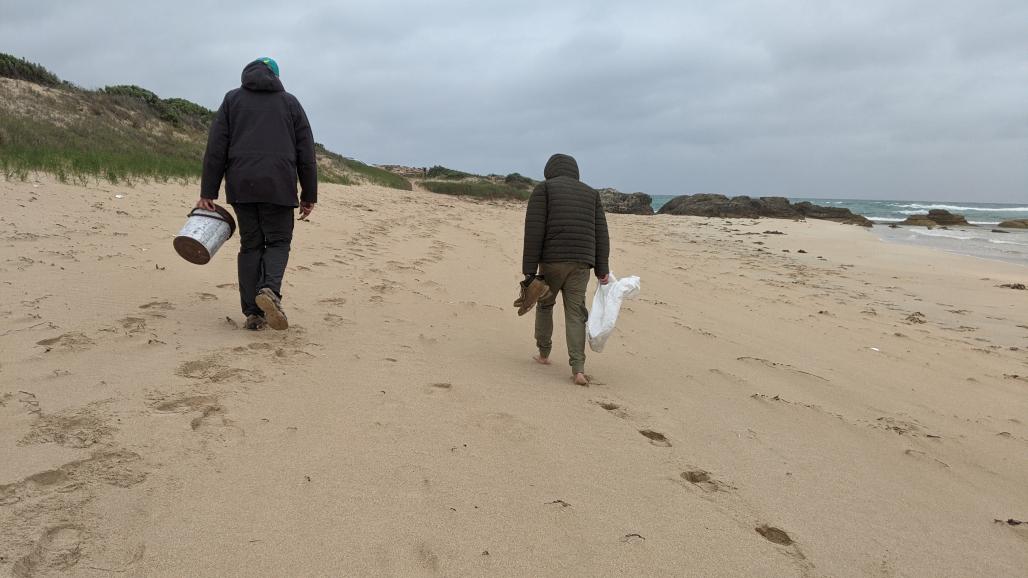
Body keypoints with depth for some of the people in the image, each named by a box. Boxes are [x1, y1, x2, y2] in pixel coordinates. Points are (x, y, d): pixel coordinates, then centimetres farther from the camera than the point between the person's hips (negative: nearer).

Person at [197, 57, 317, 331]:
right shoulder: (290, 102, 13)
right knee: (278, 241, 6)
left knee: (250, 246, 7)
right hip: (279, 185, -1)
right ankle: (270, 290, -21)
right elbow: (306, 153, 8)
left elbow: (215, 149, 6)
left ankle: (253, 313, 3)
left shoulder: (232, 100, 14)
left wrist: (208, 192, 5)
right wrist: (309, 195, 10)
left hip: (241, 185, 2)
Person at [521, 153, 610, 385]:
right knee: (575, 314, 4)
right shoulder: (591, 193, 17)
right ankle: (578, 368, -8)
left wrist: (530, 270, -8)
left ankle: (544, 354, 31)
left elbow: (534, 231, -7)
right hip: (581, 263, 3)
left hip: (551, 261, -2)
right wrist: (602, 269, 7)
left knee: (545, 304, 21)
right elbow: (601, 233, 9)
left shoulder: (543, 189, 4)